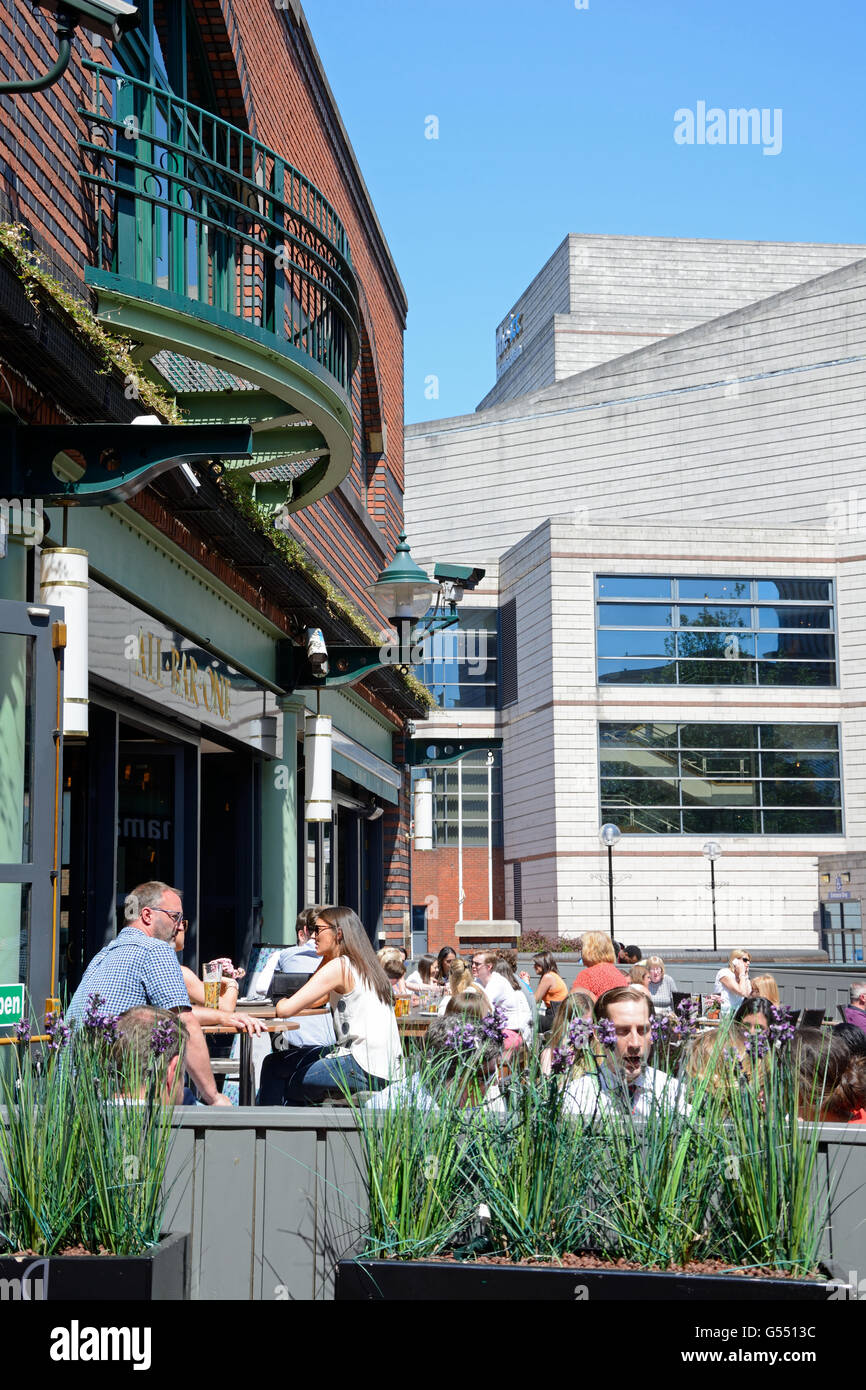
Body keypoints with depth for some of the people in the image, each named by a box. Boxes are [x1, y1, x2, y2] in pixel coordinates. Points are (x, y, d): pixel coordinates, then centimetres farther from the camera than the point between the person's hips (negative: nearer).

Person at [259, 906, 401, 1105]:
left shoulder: (339, 966, -10)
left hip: (363, 1070, -9)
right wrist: (326, 956, 16)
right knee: (273, 1063, 17)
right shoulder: (364, 965, 16)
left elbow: (285, 1010, -15)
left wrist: (281, 1002, 8)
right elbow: (312, 1002, 23)